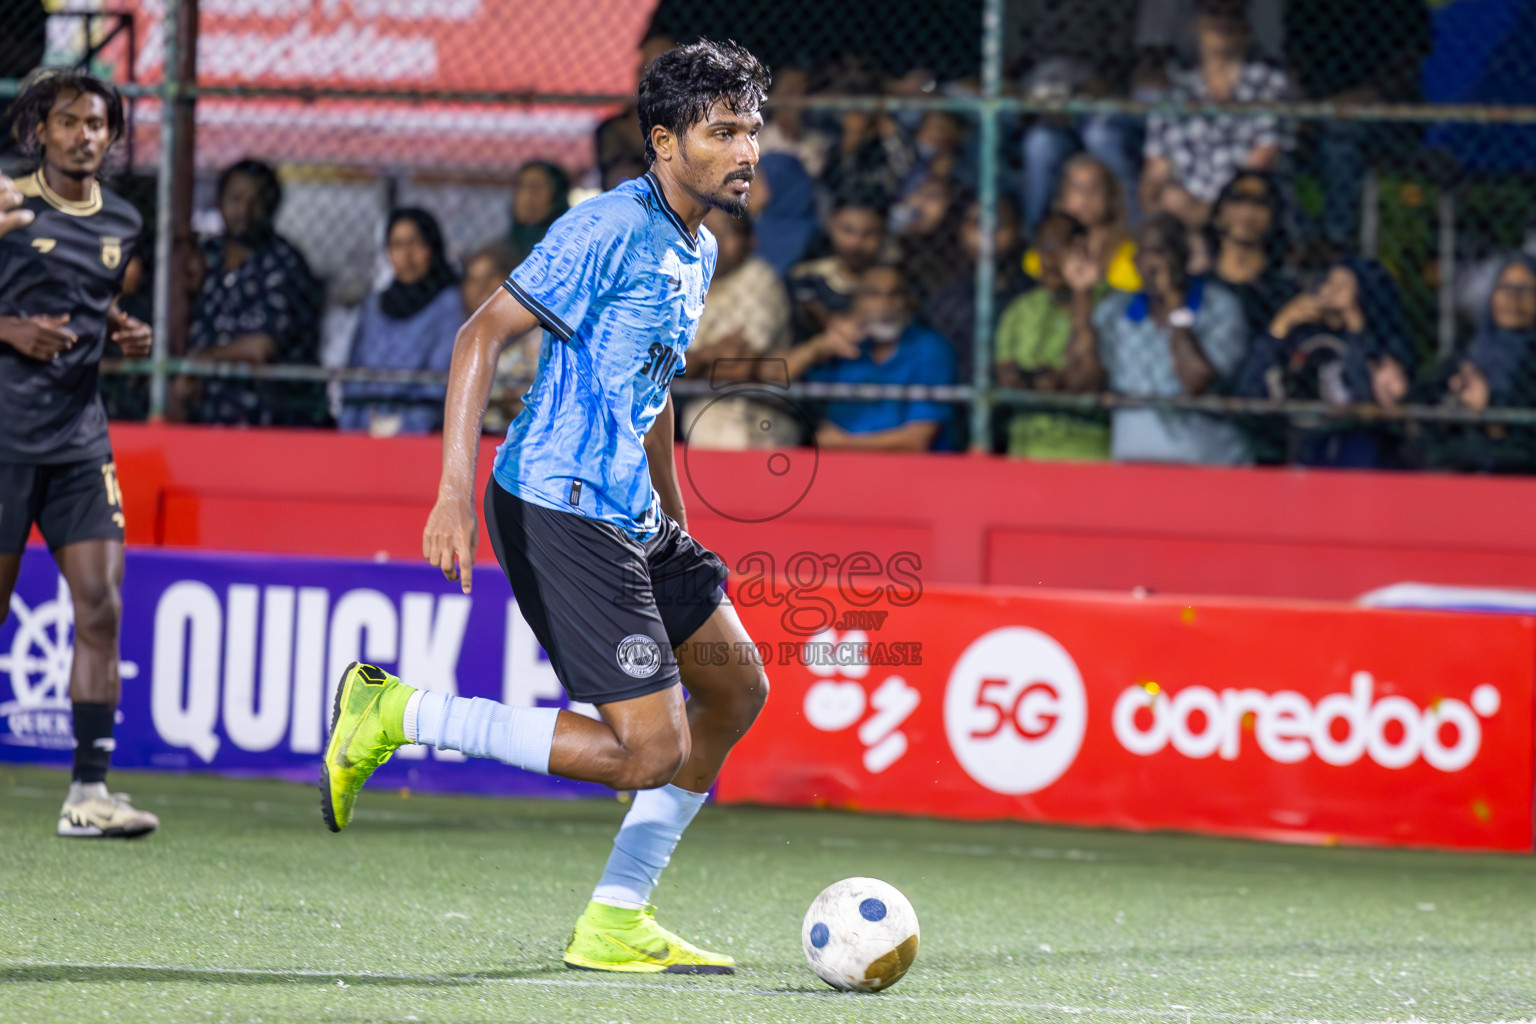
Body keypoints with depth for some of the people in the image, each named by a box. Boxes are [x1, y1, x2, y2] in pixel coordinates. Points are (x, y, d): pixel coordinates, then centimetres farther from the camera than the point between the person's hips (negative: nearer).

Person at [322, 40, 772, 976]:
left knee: (737, 689, 13)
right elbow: (483, 335, -18)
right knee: (649, 750, -14)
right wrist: (456, 490, -25)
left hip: (626, 519, 10)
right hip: (556, 512, -10)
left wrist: (673, 515, 30)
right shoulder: (610, 229, -15)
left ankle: (615, 925, 17)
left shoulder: (698, 251, 15)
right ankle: (393, 715, -6)